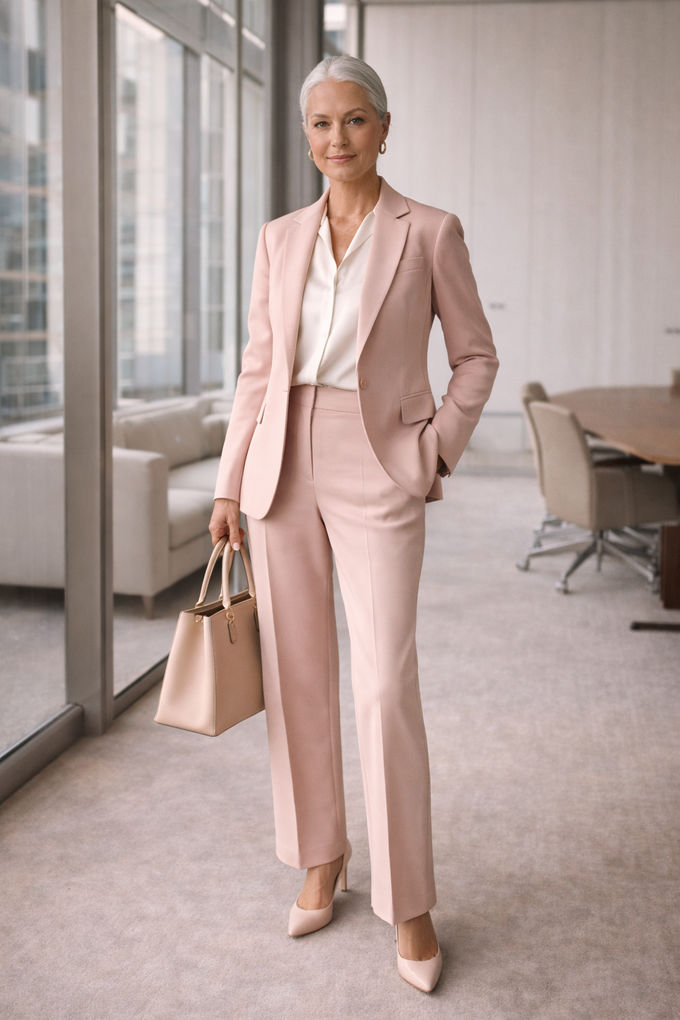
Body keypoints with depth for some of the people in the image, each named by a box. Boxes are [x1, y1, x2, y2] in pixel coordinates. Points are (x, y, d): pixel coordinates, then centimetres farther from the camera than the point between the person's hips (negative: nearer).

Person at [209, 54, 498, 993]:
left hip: (378, 475, -4)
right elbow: (258, 368, 10)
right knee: (297, 676, 9)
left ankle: (409, 904, 7)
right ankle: (322, 855, 28)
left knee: (386, 689, -7)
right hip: (284, 467, 4)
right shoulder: (280, 239, 8)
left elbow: (476, 355, 5)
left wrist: (437, 451, -6)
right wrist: (230, 485, 7)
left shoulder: (430, 232, -2)